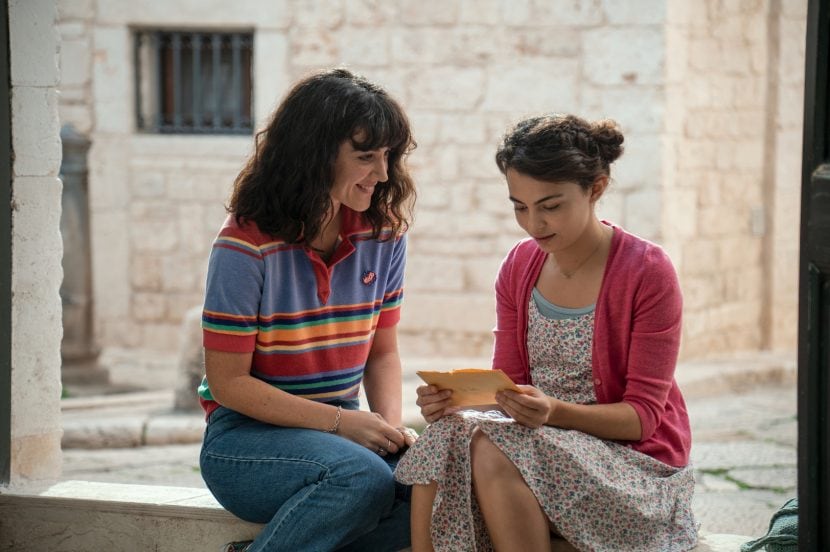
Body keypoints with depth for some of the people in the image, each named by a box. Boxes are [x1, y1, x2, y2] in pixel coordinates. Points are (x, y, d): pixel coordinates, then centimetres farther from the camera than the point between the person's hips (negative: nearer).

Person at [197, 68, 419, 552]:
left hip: (342, 428, 6)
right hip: (245, 435, -6)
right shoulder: (247, 247, -13)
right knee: (363, 479, -35)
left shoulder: (383, 235, 3)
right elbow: (229, 382, -13)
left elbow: (383, 353, 11)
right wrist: (339, 421, -19)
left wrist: (391, 424, -10)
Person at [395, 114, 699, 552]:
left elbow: (643, 415, -11)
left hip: (635, 462, -5)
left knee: (493, 453, -32)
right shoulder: (518, 267, 8)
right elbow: (508, 383, 9)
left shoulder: (647, 273, -10)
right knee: (443, 443, -25)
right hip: (539, 442, 5)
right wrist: (457, 399, -14)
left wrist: (555, 412, -29)